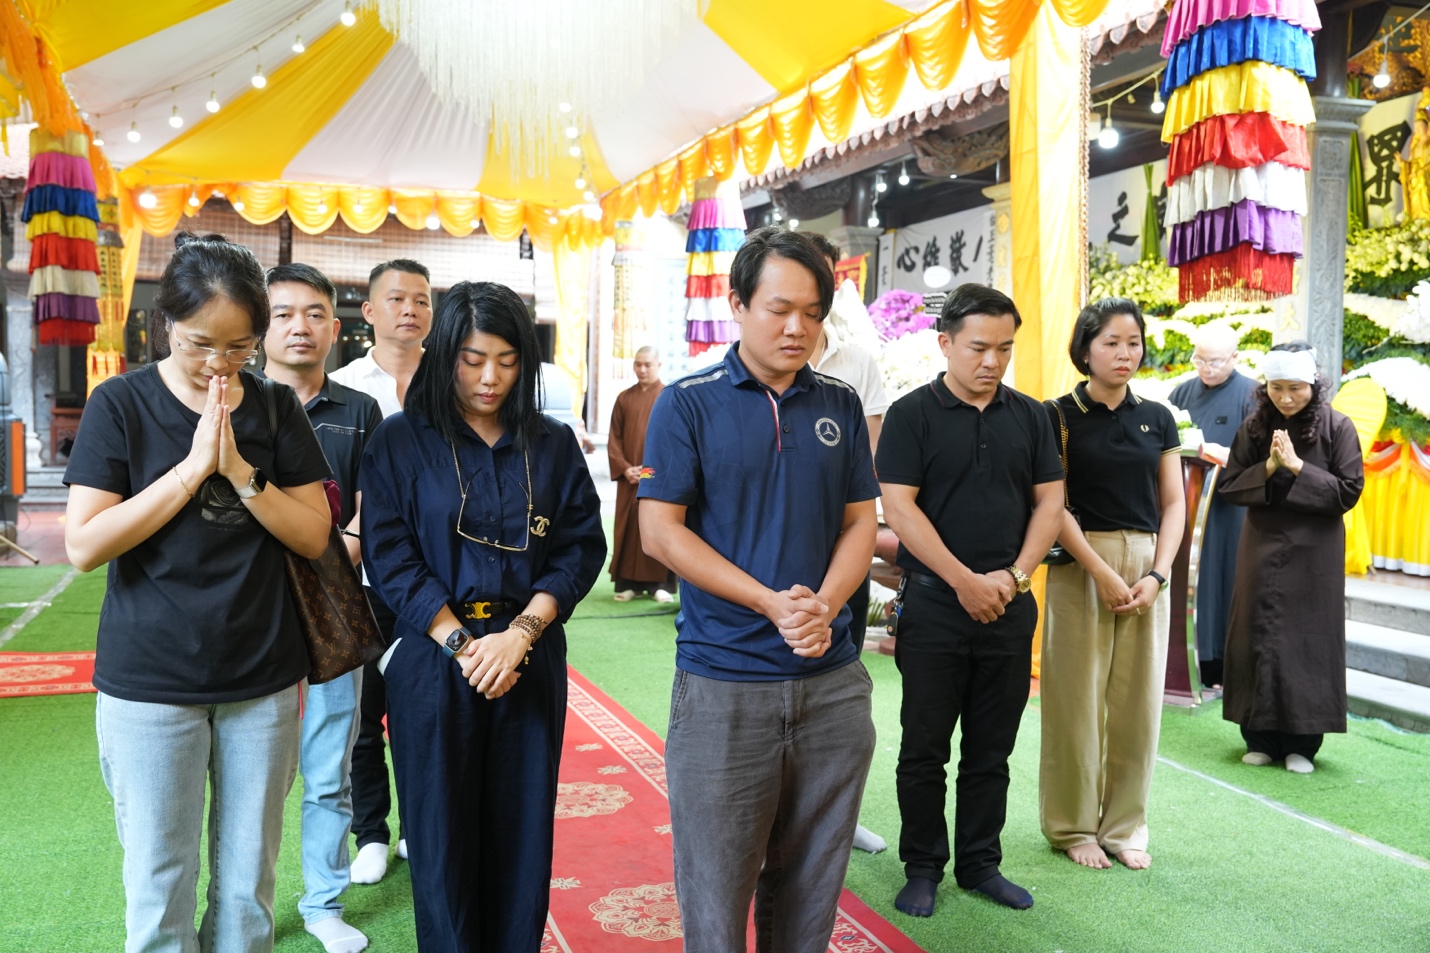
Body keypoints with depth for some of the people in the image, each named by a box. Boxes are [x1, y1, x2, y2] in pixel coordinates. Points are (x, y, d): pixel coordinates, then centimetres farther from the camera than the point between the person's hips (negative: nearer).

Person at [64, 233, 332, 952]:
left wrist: (239, 469, -15)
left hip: (263, 681, 2)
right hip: (149, 684, -2)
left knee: (247, 888, 13)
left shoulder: (276, 407, 2)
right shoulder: (121, 403, -4)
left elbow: (314, 536, -1)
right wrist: (195, 467, -17)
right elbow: (84, 545, -12)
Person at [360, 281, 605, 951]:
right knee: (441, 828, 8)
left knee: (523, 827, 8)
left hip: (530, 658, 2)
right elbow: (389, 557, -6)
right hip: (432, 656, -1)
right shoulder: (399, 441, 0)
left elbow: (581, 546, 0)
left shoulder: (553, 444, 6)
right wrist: (461, 643, -14)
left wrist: (519, 633, -12)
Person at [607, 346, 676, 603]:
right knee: (629, 529, 3)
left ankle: (660, 583, 4)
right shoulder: (624, 398, 9)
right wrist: (625, 468, -7)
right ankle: (628, 583, 9)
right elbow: (614, 438, 7)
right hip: (630, 478, 3)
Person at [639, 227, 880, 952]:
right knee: (715, 894, 8)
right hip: (722, 687, -3)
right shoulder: (689, 403, -5)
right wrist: (775, 604, -16)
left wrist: (824, 608, -12)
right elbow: (660, 531, -9)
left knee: (810, 888, 16)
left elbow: (860, 522, 7)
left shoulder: (840, 405, 6)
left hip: (833, 684, 4)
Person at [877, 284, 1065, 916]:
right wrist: (965, 581, -14)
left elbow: (1049, 503, 8)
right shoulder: (913, 414, -4)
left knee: (991, 750, 13)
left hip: (1009, 605, 4)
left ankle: (980, 863, 27)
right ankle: (923, 867, 20)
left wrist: (1013, 576, -6)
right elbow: (899, 508, -11)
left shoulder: (1030, 416, 8)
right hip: (933, 604, -3)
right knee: (924, 748, 6)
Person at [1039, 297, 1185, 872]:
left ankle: (1124, 825, 22)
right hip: (1079, 565, -4)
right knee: (1077, 700, 2)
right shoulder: (1059, 416, -2)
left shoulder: (1157, 418, 10)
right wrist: (1102, 571, -14)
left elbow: (1173, 503, 8)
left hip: (1148, 567, 4)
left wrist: (1157, 575, -5)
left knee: (1138, 701, 7)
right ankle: (1073, 825, 17)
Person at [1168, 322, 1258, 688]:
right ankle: (1193, 662, 11)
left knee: (1225, 582, 1)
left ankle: (1223, 666, 9)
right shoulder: (1183, 392, 11)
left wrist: (1219, 452, -25)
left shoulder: (1251, 394, -3)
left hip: (1231, 510, -4)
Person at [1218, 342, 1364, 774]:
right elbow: (1231, 487, 2)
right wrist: (1269, 467, -14)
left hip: (1313, 553, -2)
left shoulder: (1337, 427, -6)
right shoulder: (1254, 427, 1)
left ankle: (1302, 742, 14)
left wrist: (1297, 467, -17)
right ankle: (1261, 738, 17)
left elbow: (1348, 492, -9)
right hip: (1262, 549, 2)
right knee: (1259, 637, 5)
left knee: (1307, 640, 2)